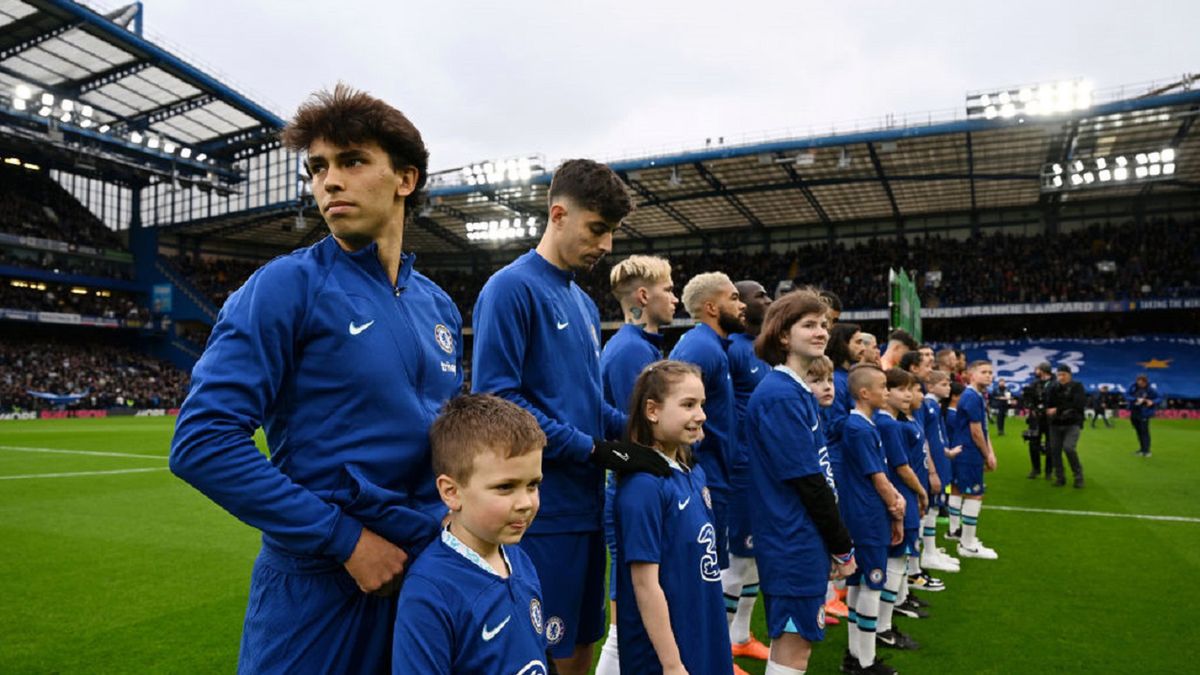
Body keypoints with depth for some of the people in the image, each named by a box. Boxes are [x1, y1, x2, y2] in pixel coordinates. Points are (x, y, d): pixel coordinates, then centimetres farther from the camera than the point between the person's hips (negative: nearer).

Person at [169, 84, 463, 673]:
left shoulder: (438, 306, 6)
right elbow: (202, 441, -17)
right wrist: (343, 538, -18)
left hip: (430, 575, 5)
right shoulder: (286, 286, -10)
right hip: (319, 584, -5)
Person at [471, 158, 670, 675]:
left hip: (586, 502, 8)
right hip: (540, 509, -8)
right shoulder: (512, 288, -11)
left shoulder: (584, 303, 14)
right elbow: (496, 399, -19)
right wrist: (594, 449, -18)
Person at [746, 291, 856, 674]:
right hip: (794, 540, -9)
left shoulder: (799, 391, 12)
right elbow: (806, 480, -19)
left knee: (790, 641, 18)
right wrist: (842, 545, -10)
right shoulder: (780, 395, -18)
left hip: (804, 538, 9)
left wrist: (834, 541, 15)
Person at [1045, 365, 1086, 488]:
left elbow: (1079, 404, -14)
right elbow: (1049, 405, 10)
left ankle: (1078, 476, -1)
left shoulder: (1077, 387, -1)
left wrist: (1058, 410, -16)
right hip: (1056, 424, 4)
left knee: (1068, 447, -20)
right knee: (1055, 450, 1)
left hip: (1072, 423, -4)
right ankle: (1060, 477, 15)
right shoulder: (1054, 388, 9)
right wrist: (1049, 411, -14)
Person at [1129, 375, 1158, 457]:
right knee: (1138, 431, 15)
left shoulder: (1150, 389, -12)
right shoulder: (1133, 387, -5)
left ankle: (1146, 451, -2)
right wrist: (1136, 399, -22)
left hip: (1144, 413, -5)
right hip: (1134, 412, 5)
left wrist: (1152, 401, -23)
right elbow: (1128, 396, -7)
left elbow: (1158, 398, -3)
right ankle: (1142, 449, 28)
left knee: (1144, 431, -7)